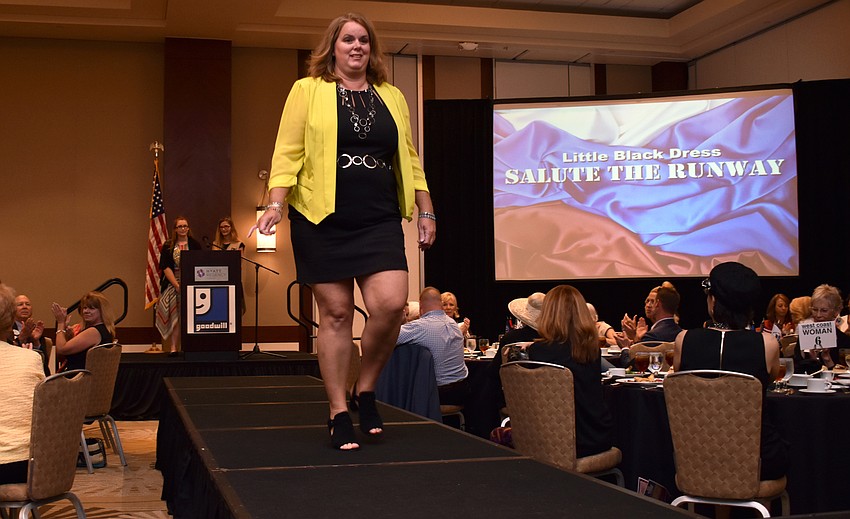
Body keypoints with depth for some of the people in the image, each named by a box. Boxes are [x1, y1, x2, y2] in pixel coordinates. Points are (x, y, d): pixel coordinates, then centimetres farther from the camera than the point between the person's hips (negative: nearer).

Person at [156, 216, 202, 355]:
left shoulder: (195, 245, 5)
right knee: (174, 315, -4)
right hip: (173, 283, 1)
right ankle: (174, 347, -4)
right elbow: (165, 267, 0)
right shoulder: (168, 246, 6)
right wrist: (176, 284, -11)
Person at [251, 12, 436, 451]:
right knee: (336, 313, 0)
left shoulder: (392, 97, 17)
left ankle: (366, 390, 9)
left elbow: (409, 159, 19)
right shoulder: (308, 91, 6)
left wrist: (425, 210, 14)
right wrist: (276, 202, -13)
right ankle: (338, 414, 11)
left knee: (390, 304, -15)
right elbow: (288, 152, 0)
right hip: (323, 219, -3)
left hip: (379, 221, 3)